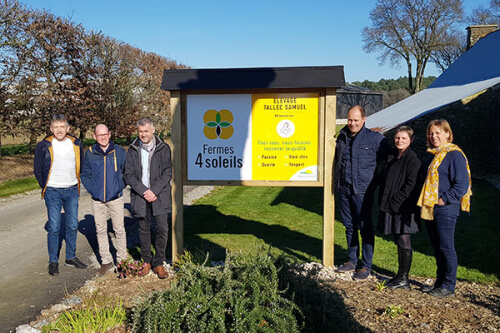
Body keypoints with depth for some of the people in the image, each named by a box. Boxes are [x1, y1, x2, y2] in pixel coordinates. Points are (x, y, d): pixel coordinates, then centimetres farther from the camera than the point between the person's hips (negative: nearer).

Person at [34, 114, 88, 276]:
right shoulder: (44, 146, -4)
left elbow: (82, 166, 14)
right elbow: (38, 169, 4)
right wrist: (45, 187, 3)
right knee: (54, 228, 0)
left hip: (72, 191, 3)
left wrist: (76, 184, 10)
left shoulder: (76, 144, 4)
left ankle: (71, 257, 22)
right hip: (53, 192, -3)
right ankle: (53, 261, 11)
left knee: (72, 226, 8)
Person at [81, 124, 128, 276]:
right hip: (97, 199, 2)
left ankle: (122, 260, 17)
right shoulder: (90, 153, 0)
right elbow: (85, 174, 11)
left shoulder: (119, 152, -3)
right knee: (101, 230, 8)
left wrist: (121, 186, -1)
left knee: (119, 229, 4)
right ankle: (106, 261, 20)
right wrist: (91, 189, 0)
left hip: (115, 198, -2)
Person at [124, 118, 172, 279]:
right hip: (140, 196, 2)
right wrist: (144, 191, -11)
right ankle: (146, 261, 25)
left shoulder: (163, 148, 1)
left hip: (160, 196, -1)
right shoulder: (133, 150, 5)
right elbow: (128, 175, 1)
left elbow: (167, 173, -3)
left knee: (162, 229, -2)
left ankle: (158, 263, 12)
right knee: (144, 229, 10)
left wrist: (155, 191, -12)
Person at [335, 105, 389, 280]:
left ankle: (366, 266, 11)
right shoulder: (342, 137, 10)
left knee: (365, 228, 1)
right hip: (344, 189, 5)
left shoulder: (375, 138, -5)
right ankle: (352, 260, 27)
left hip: (362, 190, -5)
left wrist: (377, 179, 0)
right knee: (349, 226, 14)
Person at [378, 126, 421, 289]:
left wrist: (396, 199, -16)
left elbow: (411, 184, -17)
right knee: (399, 241, 15)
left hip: (403, 207, -8)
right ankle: (401, 275, 25)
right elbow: (384, 178, 20)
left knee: (404, 241, -1)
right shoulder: (392, 155, 13)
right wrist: (384, 199, 10)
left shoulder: (412, 159, -11)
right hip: (391, 206, 8)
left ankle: (403, 279, 9)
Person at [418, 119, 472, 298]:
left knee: (446, 248, -1)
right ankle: (440, 282, 26)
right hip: (430, 209, 8)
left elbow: (461, 184, -16)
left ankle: (448, 286, 10)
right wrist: (425, 200, 14)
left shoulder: (455, 155, -10)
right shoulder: (432, 155, 16)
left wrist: (444, 199, -17)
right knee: (437, 248, 15)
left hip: (445, 210, -8)